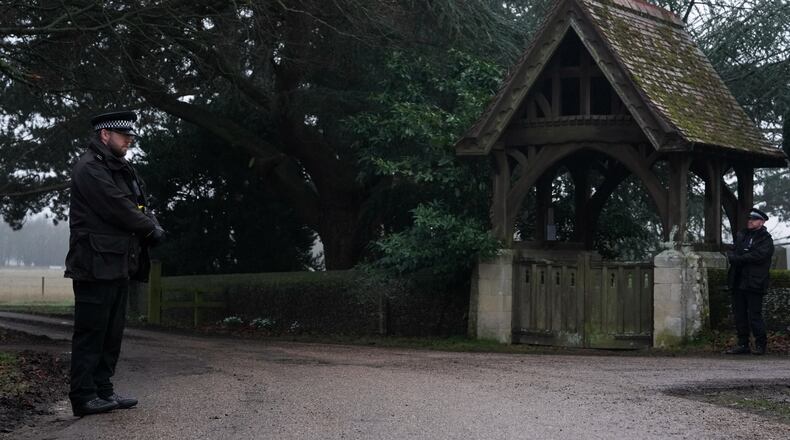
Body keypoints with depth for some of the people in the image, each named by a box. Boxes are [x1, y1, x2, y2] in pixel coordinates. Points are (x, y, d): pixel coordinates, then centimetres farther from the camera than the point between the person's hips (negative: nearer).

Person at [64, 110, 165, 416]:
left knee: (113, 332, 11)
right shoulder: (90, 168, -10)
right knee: (91, 333, -6)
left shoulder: (120, 170, 20)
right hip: (96, 264, -9)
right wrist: (151, 229, -6)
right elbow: (118, 208, -18)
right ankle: (84, 397, -3)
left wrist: (151, 226, -4)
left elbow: (139, 207, 18)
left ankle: (102, 389, 17)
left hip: (119, 264, 9)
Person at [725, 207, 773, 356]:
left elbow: (758, 255, -16)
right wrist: (732, 256, -10)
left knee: (754, 316, -6)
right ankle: (742, 344, 15)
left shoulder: (766, 240, -2)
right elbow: (732, 252, 13)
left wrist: (737, 258, -13)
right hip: (738, 282, 6)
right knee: (739, 314, 8)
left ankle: (761, 344, 8)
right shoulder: (741, 235, 18)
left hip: (754, 283, -6)